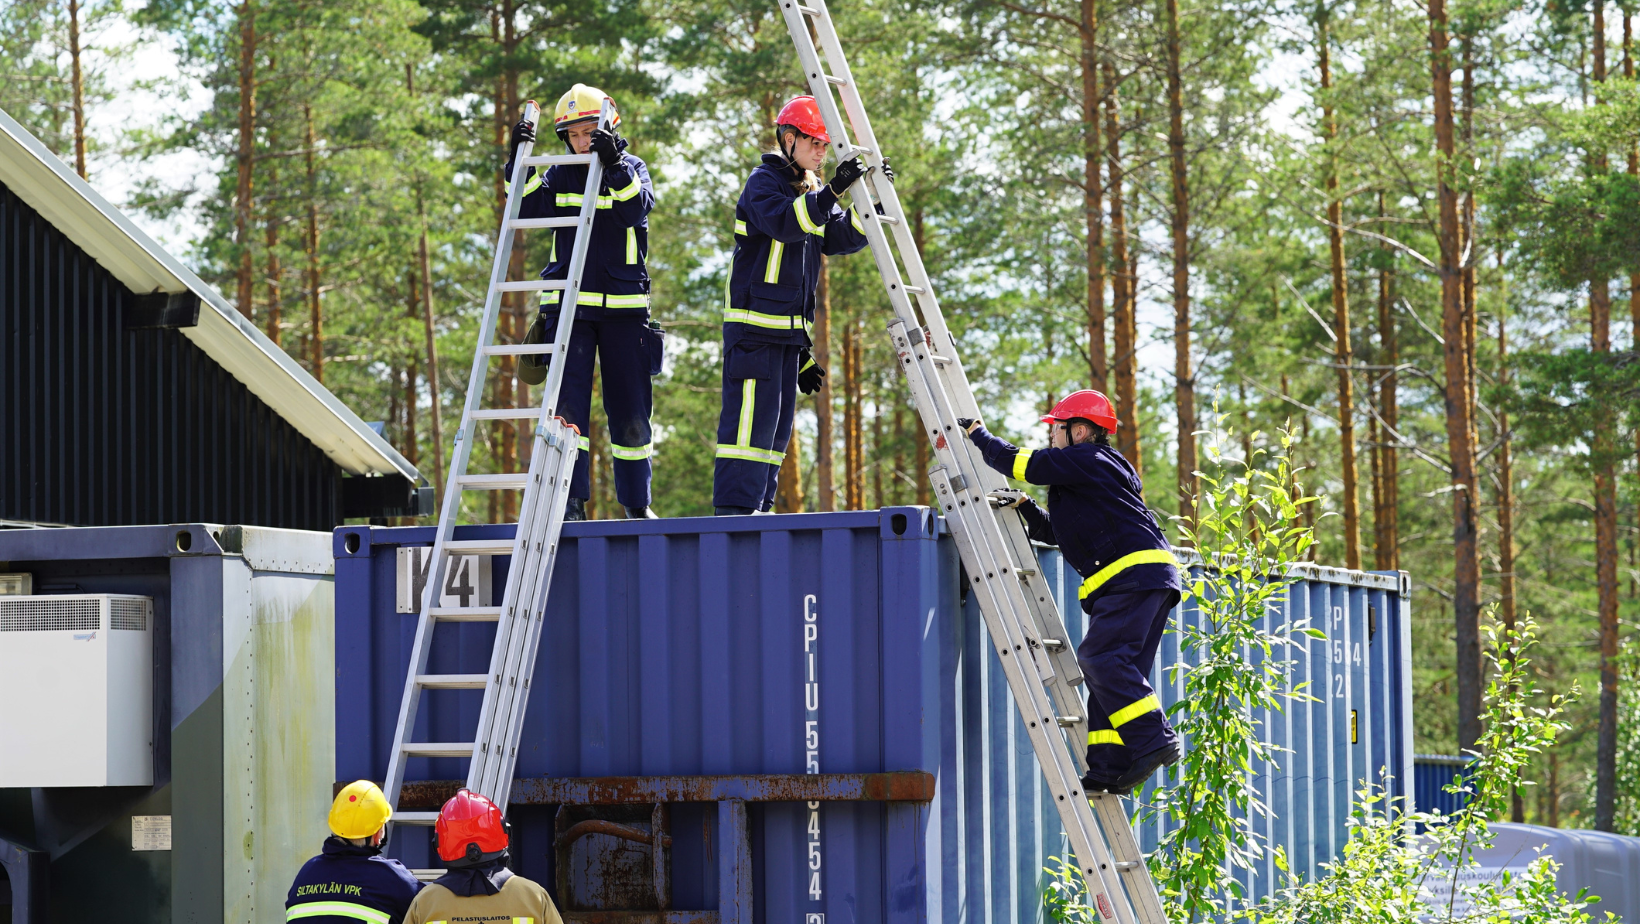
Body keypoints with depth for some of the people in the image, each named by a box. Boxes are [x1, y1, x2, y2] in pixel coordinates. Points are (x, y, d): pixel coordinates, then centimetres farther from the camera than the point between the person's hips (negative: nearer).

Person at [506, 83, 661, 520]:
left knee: (630, 410, 5)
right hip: (568, 305, 0)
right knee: (567, 403, -11)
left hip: (623, 307, 0)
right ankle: (570, 499, -12)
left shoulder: (632, 169, 4)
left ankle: (636, 502, 18)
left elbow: (638, 207, -15)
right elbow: (526, 209, -6)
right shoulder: (559, 175, 8)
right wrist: (518, 160, -14)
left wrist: (614, 165, -27)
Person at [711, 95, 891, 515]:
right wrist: (832, 192, -36)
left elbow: (842, 238, 11)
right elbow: (784, 222, -26)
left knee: (778, 422, 9)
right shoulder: (764, 181, -7)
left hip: (790, 328, 9)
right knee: (750, 417, -14)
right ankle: (734, 508, -17)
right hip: (754, 323, -9)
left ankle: (758, 507, 12)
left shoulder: (812, 191, 19)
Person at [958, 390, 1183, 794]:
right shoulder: (1085, 473, 29)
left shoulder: (1087, 460, -3)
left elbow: (1019, 462, -4)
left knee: (1100, 656, -20)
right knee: (1115, 670, 6)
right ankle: (1110, 768, 2)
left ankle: (1155, 741, -27)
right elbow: (1055, 532, 32)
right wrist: (1024, 506, 16)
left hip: (1137, 573, -11)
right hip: (1133, 582, 11)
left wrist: (978, 435, 11)